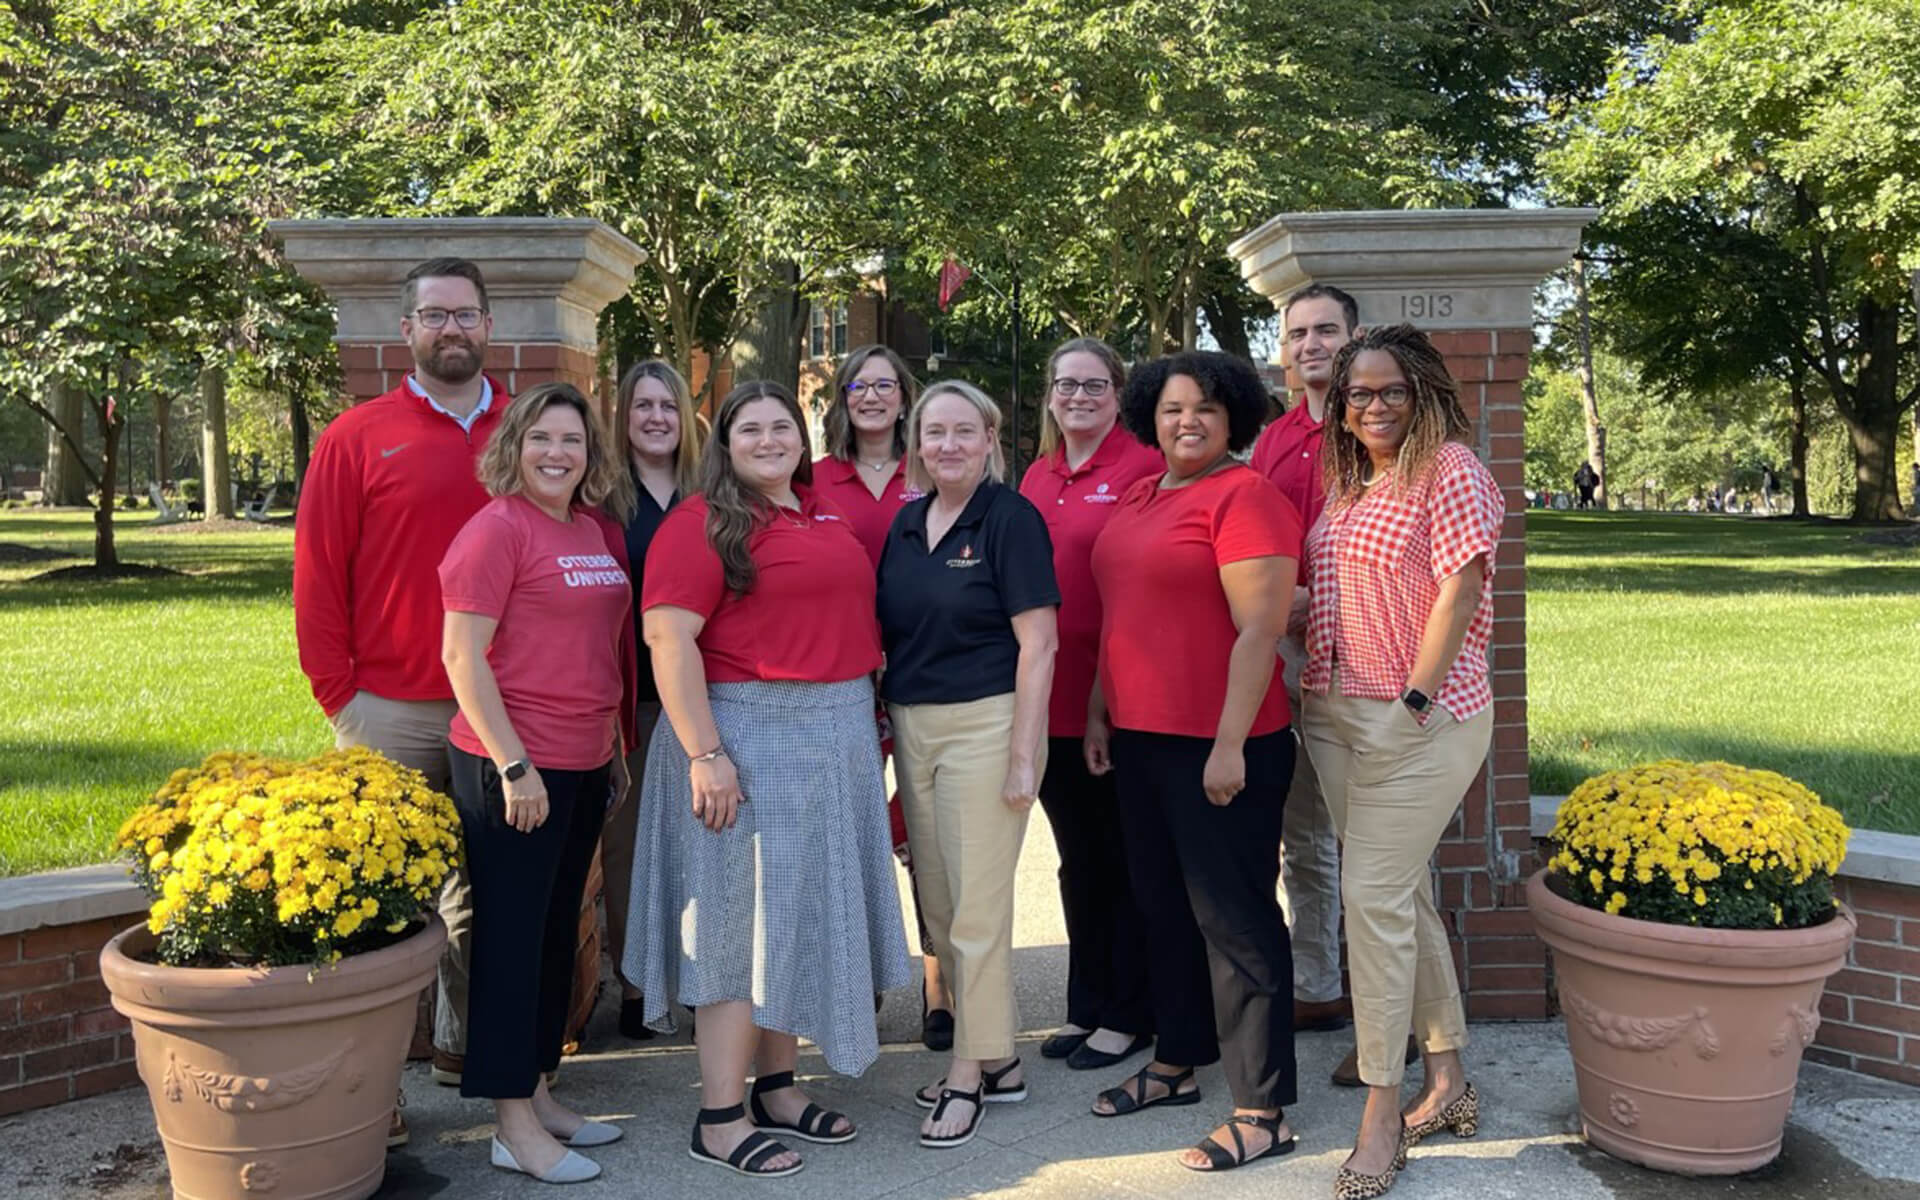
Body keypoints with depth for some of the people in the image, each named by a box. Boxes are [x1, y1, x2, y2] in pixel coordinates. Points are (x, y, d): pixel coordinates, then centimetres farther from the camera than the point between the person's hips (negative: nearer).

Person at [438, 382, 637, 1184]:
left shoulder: (602, 533, 10)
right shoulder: (496, 528, -10)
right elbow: (462, 656, -14)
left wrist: (618, 747, 15)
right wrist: (513, 765, -17)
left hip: (586, 765, 7)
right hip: (512, 768, -7)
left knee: (558, 933, 15)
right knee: (511, 936, 2)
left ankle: (538, 1093, 29)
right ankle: (514, 1125, 12)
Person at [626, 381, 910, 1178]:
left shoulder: (824, 516, 13)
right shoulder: (703, 523, -10)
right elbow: (668, 637, -17)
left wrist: (869, 720, 17)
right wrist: (704, 754, -23)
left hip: (837, 741, 8)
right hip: (749, 737, -8)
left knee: (806, 913, 14)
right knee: (746, 918, -1)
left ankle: (778, 1088, 28)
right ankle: (719, 1118, 11)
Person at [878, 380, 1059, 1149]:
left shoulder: (1010, 518, -7)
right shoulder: (906, 523, 11)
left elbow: (1038, 642, -12)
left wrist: (1023, 755, -16)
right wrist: (884, 726, 10)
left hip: (985, 723, -7)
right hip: (912, 728, 7)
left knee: (976, 905, -2)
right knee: (938, 905, 12)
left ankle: (969, 1073, 13)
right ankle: (994, 1057, 27)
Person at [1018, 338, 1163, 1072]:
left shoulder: (1143, 470, -8)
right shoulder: (1036, 479, 12)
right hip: (1050, 698, 7)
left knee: (1125, 856, 6)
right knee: (1078, 857, 16)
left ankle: (1129, 1015, 20)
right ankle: (1087, 1006, 30)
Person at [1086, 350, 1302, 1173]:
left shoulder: (1244, 498, -12)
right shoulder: (1139, 500, 13)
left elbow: (1260, 629, -18)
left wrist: (1229, 745, -21)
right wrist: (1100, 711, 17)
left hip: (1219, 748, -8)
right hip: (1140, 737, 8)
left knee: (1234, 918, 0)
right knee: (1163, 904, 18)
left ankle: (1263, 1112, 11)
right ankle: (1176, 1064, 35)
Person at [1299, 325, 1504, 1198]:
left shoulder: (1449, 468, -8)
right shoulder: (1346, 481, 15)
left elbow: (1460, 588, -14)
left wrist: (1414, 700, -17)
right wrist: (1314, 681, 12)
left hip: (1418, 718, -8)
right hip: (1335, 712, 8)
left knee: (1374, 896, -9)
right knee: (1402, 893, 13)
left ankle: (1382, 1118, 3)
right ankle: (1447, 1082, 27)